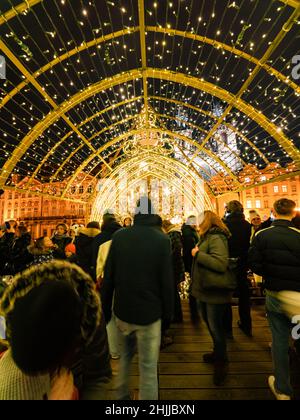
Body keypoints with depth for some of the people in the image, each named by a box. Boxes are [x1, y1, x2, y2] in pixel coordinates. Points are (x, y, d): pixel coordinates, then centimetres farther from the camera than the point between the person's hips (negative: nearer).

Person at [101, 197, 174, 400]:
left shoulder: (119, 236, -7)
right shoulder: (161, 239, -15)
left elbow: (108, 276, -2)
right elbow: (167, 280, -12)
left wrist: (106, 308, 10)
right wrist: (168, 312, 2)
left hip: (122, 310, 4)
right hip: (149, 312, -4)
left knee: (126, 353, 29)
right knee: (148, 366, 13)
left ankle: (122, 395, 45)